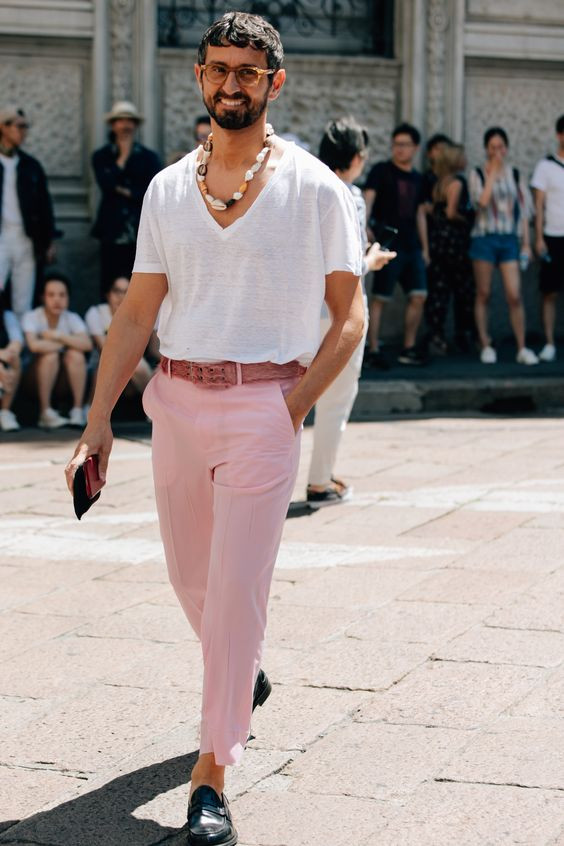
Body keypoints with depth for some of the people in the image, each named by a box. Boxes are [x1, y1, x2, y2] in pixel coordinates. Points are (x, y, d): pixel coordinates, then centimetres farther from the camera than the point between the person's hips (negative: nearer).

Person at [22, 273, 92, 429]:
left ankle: (78, 410, -20)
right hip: (35, 378, -3)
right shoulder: (31, 317, -14)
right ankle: (46, 413, -24)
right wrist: (66, 342, -19)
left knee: (76, 355, -24)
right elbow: (34, 345, -33)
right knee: (50, 355, -30)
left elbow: (87, 344, -20)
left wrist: (58, 336, -23)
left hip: (64, 378, 3)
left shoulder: (72, 318, -3)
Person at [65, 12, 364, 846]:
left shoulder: (314, 189, -2)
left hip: (265, 407, -4)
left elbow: (350, 317, 0)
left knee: (236, 589, -9)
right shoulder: (167, 189, 8)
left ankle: (212, 775, -4)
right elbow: (137, 313, 9)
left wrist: (294, 405, -9)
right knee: (191, 578, 15)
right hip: (176, 401, 4)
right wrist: (99, 417, 1)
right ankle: (245, 675, 45)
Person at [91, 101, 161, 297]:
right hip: (112, 234, 0)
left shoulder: (149, 157, 10)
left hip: (142, 234, 0)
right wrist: (123, 157, -4)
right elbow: (106, 185, -8)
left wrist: (127, 193, -5)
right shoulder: (101, 156, 10)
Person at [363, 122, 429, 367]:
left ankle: (408, 349, 11)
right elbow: (368, 198, -17)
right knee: (379, 298, -5)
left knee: (418, 296, 2)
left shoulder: (416, 178, 15)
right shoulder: (381, 171, -3)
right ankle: (373, 350, 0)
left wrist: (424, 247, 18)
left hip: (411, 246, 6)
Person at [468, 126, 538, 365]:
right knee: (483, 295, 3)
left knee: (514, 295, -7)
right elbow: (481, 201, -16)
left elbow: (524, 210, 11)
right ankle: (486, 346, 11)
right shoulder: (477, 174, 2)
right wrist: (493, 173, -11)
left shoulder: (515, 175, 10)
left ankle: (522, 348, -2)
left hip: (509, 238, 1)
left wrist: (526, 244, 6)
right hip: (484, 237, -1)